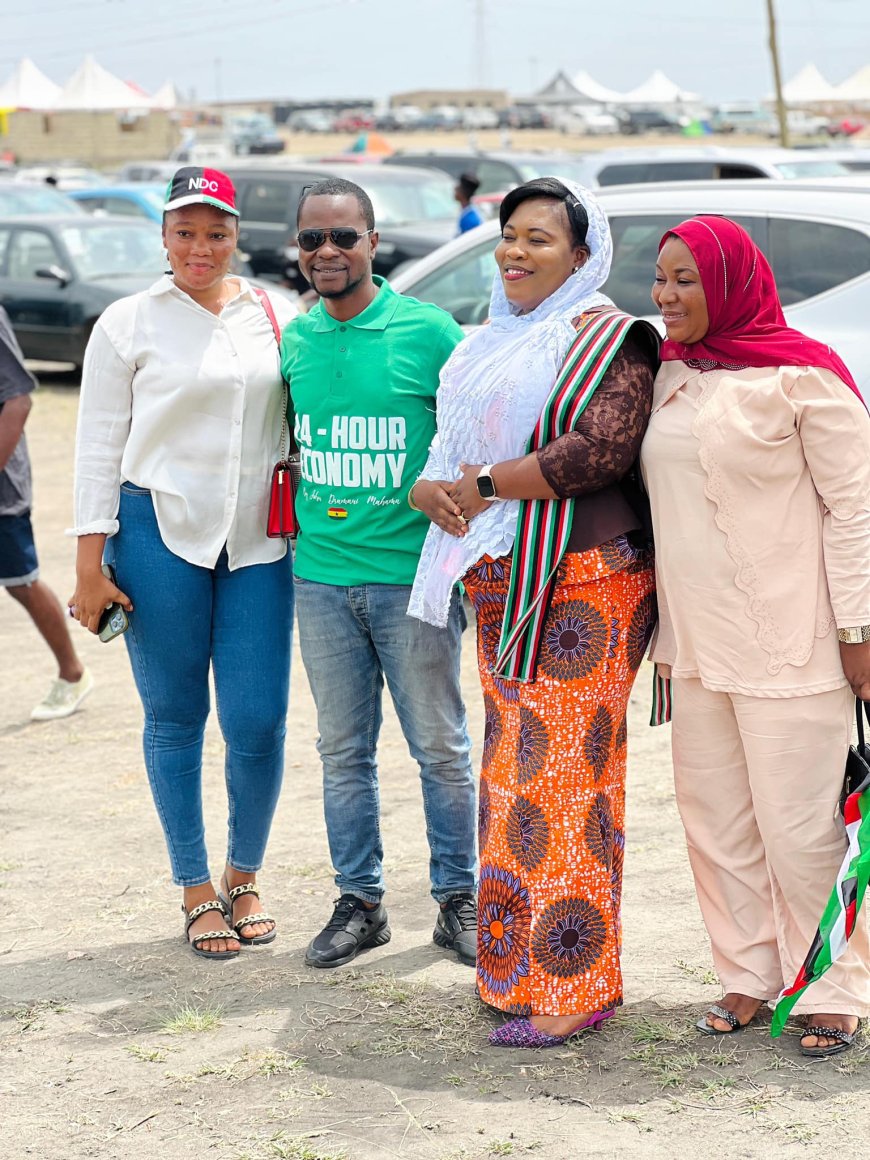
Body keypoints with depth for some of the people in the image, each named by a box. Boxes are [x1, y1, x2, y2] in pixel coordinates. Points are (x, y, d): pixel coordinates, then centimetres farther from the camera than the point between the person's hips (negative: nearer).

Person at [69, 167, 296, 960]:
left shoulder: (278, 319, 7)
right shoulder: (129, 323, 1)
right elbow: (99, 447, 1)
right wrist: (91, 564, -4)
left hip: (258, 540, 2)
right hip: (160, 535, -1)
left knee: (259, 722, -1)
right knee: (176, 717, 6)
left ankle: (245, 878, 21)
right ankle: (198, 891, 19)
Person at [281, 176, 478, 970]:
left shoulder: (428, 331, -7)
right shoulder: (295, 339, 6)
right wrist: (294, 530, 10)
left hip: (412, 577, -4)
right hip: (321, 578, 4)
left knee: (441, 746, 5)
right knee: (344, 749, 11)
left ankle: (457, 900, 18)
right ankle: (360, 901, 22)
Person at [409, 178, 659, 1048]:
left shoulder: (605, 338, -5)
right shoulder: (491, 344, 20)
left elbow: (603, 447, -20)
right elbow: (453, 447, 21)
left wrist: (488, 483, -13)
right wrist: (429, 487, -3)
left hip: (579, 583, -8)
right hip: (501, 585, 8)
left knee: (566, 773, -8)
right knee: (514, 770, 10)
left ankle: (575, 986, -2)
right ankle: (517, 966, 18)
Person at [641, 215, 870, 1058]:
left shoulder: (800, 377, -9)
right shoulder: (671, 374, 11)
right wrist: (667, 632, 16)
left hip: (789, 646, -7)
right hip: (698, 642, 7)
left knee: (799, 828, -1)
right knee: (714, 819, 12)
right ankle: (750, 975, 26)